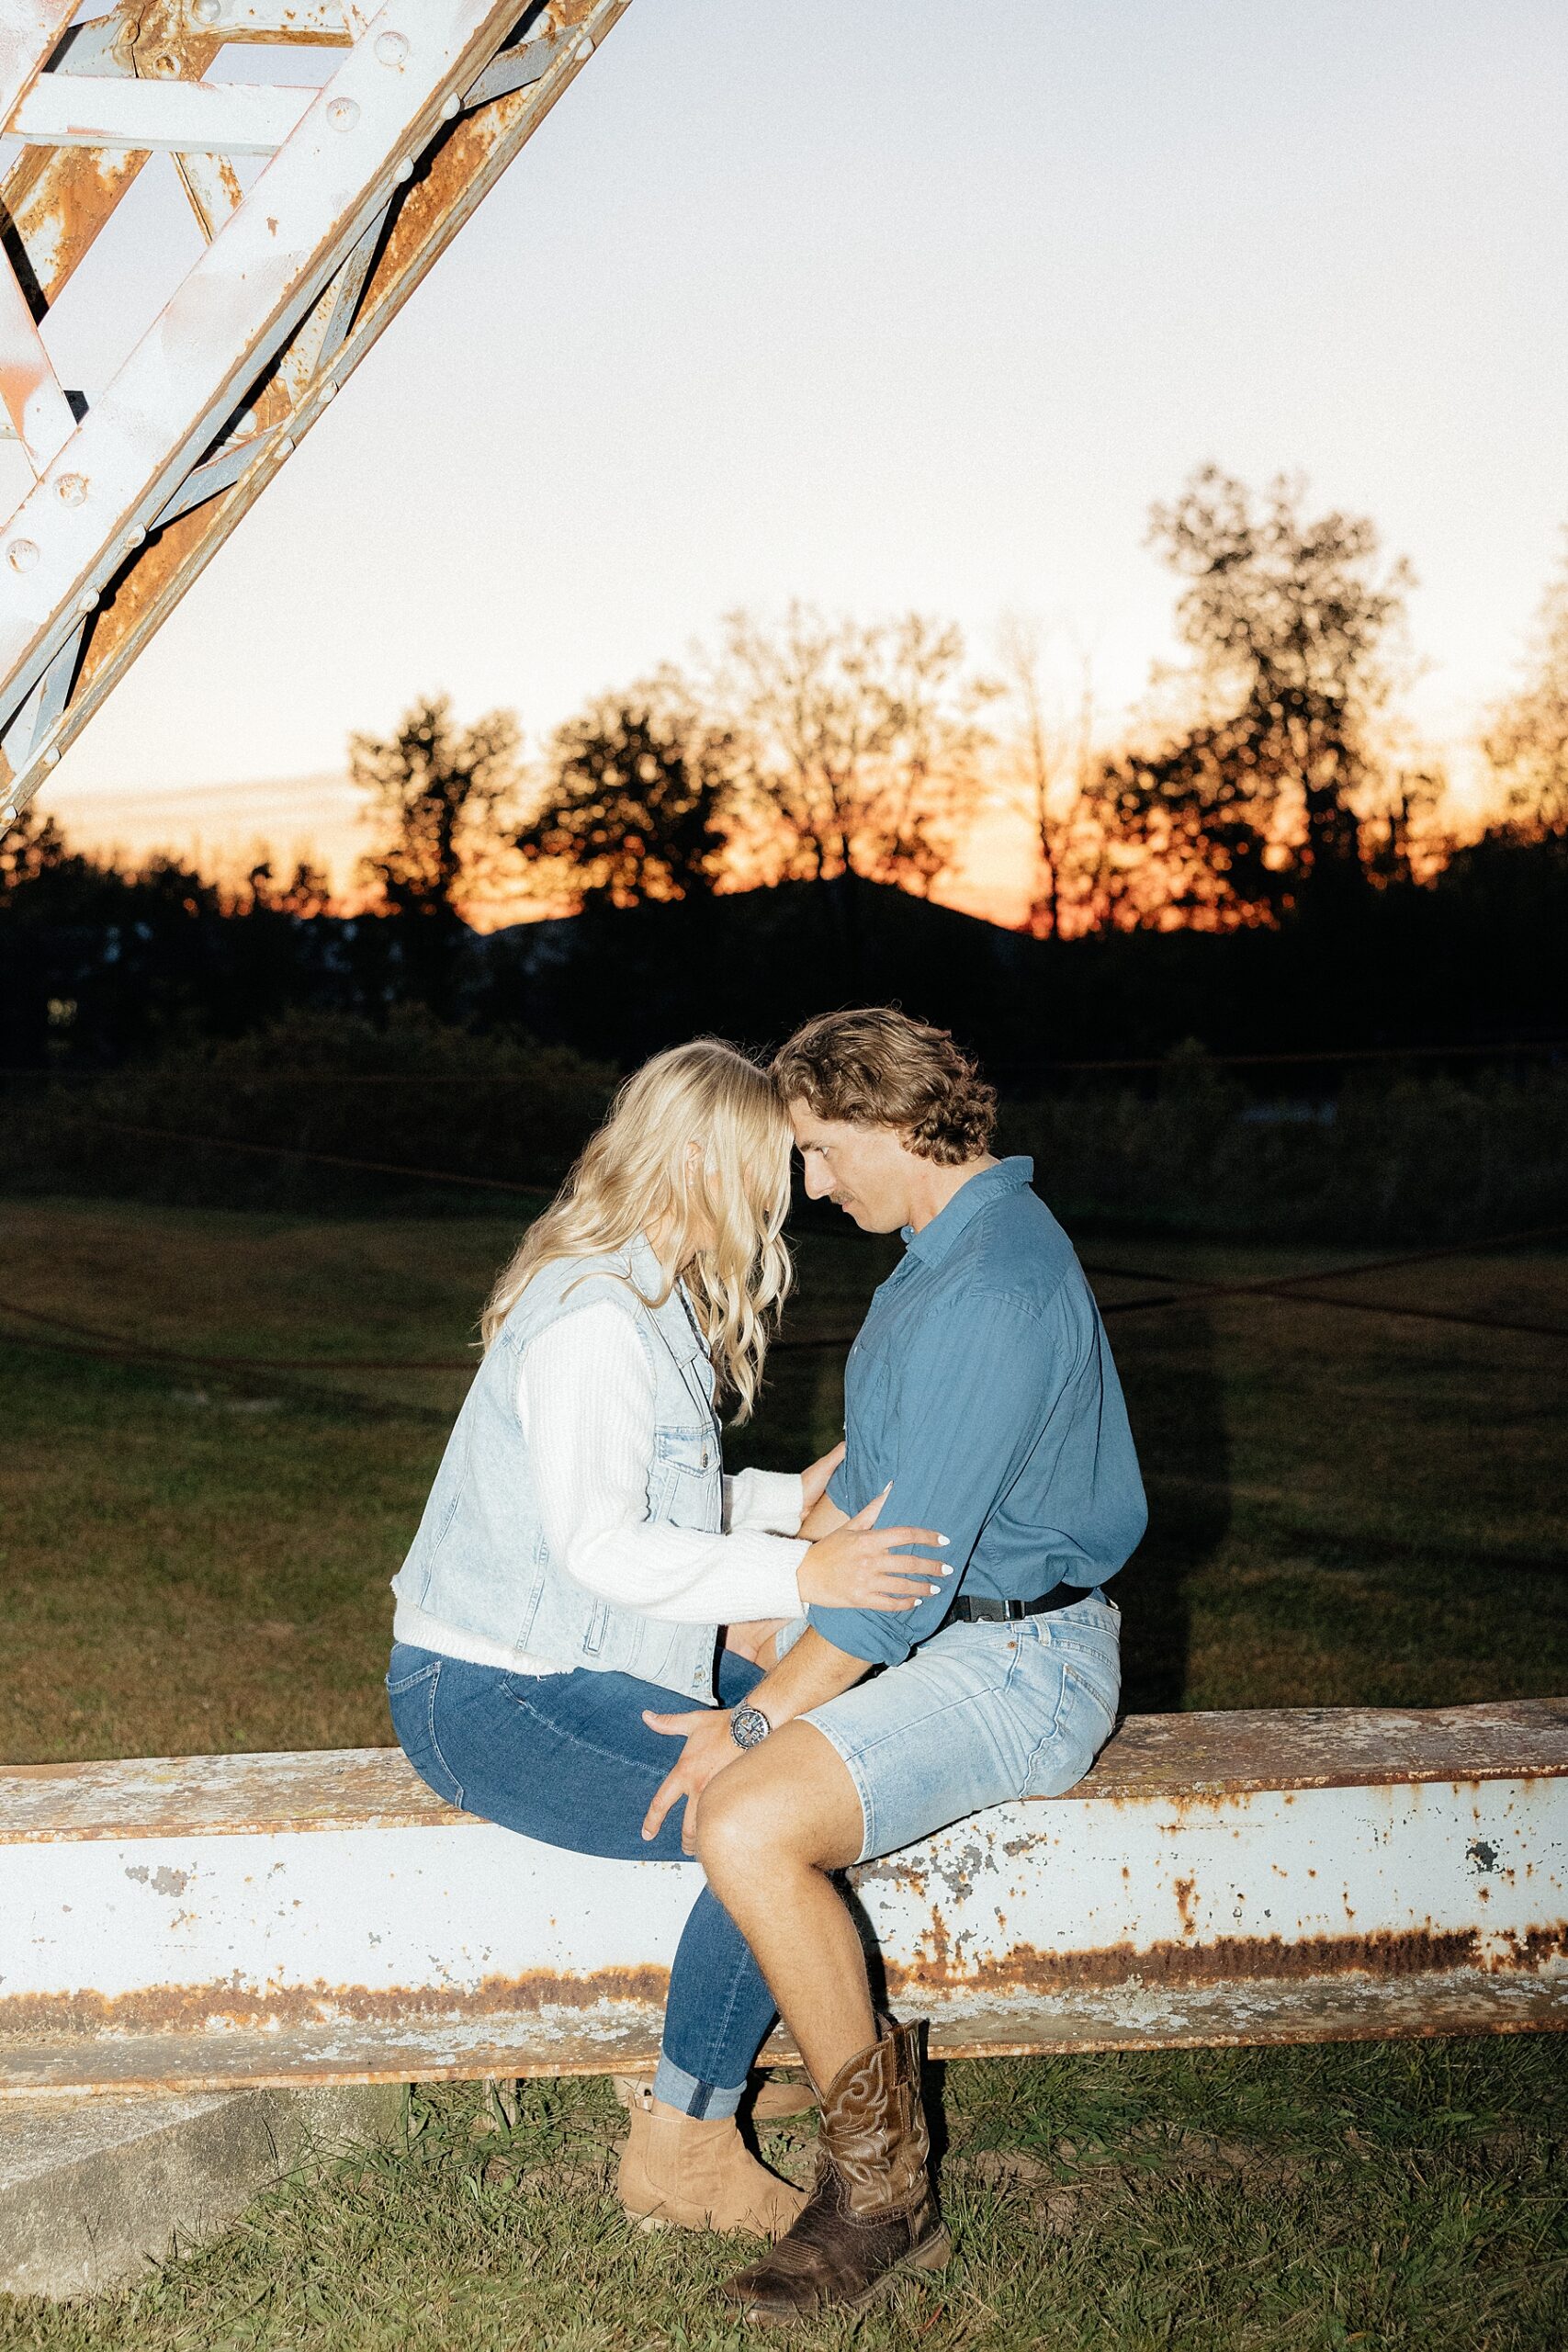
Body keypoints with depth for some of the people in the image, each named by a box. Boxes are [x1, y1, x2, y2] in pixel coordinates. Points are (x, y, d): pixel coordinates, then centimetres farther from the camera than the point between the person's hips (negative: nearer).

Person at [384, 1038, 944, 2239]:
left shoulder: (647, 1294, 12)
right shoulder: (595, 1316, -21)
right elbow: (598, 1544, -28)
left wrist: (795, 1499, 11)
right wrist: (801, 1575, -31)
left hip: (563, 1665, 11)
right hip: (491, 1700, -11)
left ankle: (695, 2063, 14)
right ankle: (682, 2144, -5)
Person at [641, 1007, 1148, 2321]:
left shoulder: (992, 1293, -24)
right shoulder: (951, 1249, 10)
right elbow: (865, 1479, 19)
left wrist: (751, 1722, -19)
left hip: (1013, 1666, -11)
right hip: (945, 1627, 11)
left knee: (745, 1824, -28)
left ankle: (884, 2192, -11)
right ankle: (865, 2051, 24)